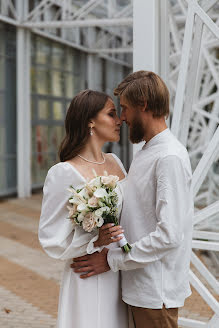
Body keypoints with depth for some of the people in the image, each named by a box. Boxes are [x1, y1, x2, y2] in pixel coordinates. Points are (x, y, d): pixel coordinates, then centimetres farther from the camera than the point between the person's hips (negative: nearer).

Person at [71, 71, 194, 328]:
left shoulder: (170, 157, -19)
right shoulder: (145, 153, 12)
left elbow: (169, 235, -24)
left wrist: (112, 259, -18)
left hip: (156, 292, -9)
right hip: (138, 286, 9)